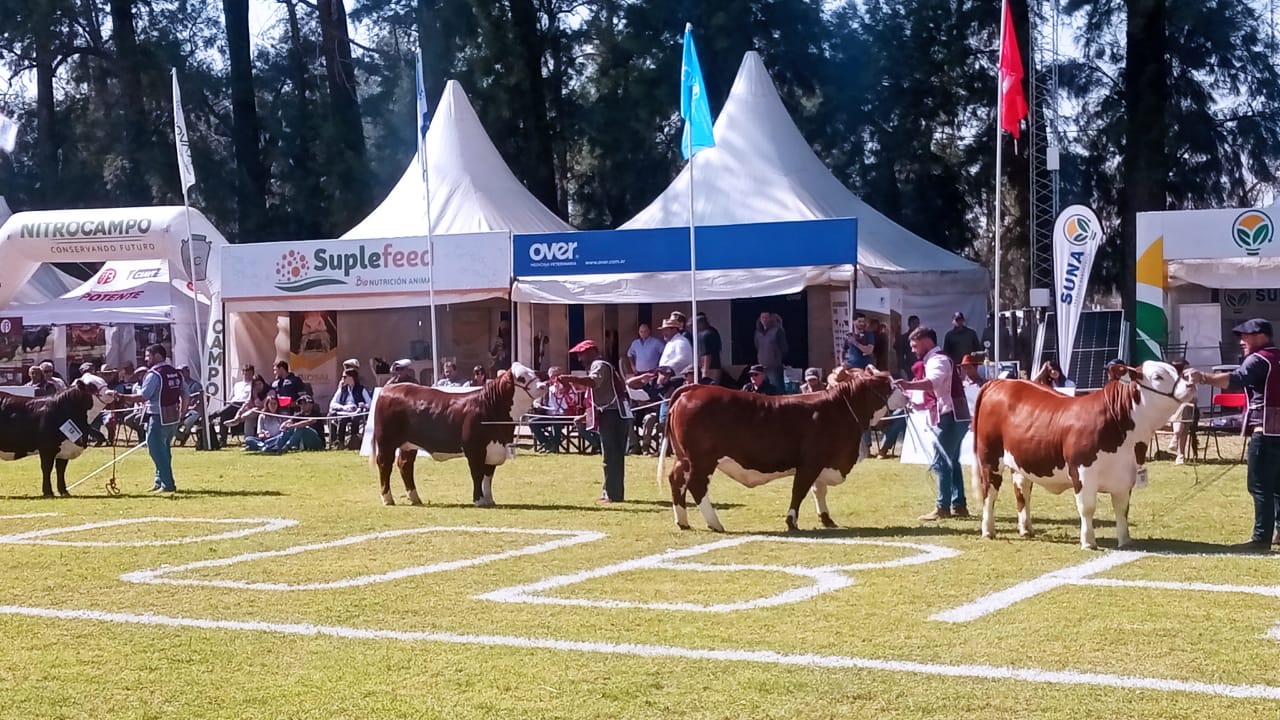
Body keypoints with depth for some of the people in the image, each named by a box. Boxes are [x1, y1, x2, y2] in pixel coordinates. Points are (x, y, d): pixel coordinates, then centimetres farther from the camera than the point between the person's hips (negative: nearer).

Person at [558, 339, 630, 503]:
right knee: (615, 456, 14)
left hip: (612, 415, -11)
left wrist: (570, 379, -38)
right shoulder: (600, 366, 26)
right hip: (616, 415, 11)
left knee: (610, 456, -10)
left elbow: (594, 382, -29)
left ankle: (613, 494, -10)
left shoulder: (599, 365, -7)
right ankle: (613, 492, 21)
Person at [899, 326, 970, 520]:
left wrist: (909, 385, -50)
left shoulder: (938, 360, -12)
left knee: (941, 462, -9)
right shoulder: (937, 359, 21)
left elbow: (933, 382, -35)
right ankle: (958, 505, 16)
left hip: (950, 417, -11)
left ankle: (943, 507, -8)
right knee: (951, 462, 14)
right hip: (954, 416, 11)